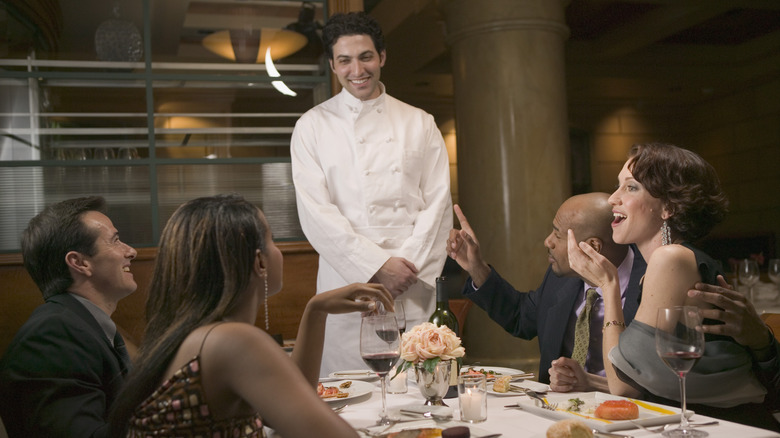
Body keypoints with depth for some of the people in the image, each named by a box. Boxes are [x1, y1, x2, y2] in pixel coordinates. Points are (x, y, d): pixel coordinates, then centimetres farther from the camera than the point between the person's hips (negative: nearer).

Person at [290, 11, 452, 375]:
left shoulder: (419, 123, 12)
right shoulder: (312, 127, 6)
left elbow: (438, 201, 7)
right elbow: (315, 212, -2)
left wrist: (408, 263, -8)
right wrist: (376, 266, -11)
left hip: (413, 289, 2)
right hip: (346, 283, -1)